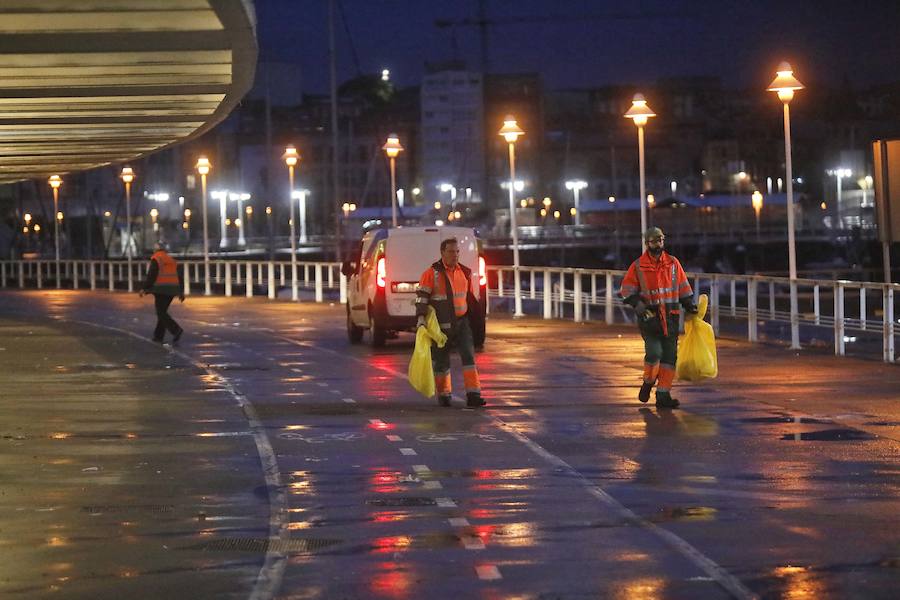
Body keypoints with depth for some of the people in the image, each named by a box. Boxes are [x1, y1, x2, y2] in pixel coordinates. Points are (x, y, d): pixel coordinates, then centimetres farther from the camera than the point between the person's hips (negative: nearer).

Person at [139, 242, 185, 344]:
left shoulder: (155, 260, -5)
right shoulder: (172, 260, 15)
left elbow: (151, 276, -13)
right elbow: (179, 277, 12)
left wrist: (144, 289, -7)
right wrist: (181, 292, 13)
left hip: (161, 290, -7)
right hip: (172, 290, 7)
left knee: (161, 313, -8)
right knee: (162, 312, 16)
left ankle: (176, 330, -27)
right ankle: (159, 336, 16)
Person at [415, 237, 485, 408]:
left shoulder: (465, 272, 10)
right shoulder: (432, 273, -7)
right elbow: (422, 296, -10)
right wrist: (421, 317, -22)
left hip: (462, 323, 4)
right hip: (441, 325, -4)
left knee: (469, 356, -10)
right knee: (441, 361, 5)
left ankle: (473, 396, -13)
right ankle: (443, 395, 22)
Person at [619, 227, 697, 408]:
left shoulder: (673, 263, 9)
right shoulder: (638, 266, 1)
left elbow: (683, 287, 17)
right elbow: (627, 288, 2)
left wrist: (689, 305, 9)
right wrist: (637, 303, -14)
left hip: (670, 317, 3)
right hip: (649, 317, -3)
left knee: (670, 356, 0)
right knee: (654, 352, -18)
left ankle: (663, 395, 5)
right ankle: (648, 383, 10)